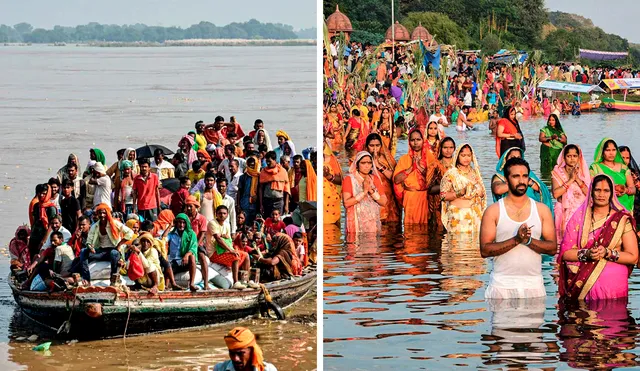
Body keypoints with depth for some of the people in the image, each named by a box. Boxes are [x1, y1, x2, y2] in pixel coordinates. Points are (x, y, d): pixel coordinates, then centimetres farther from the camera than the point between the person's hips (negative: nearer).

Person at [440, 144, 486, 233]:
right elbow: (443, 196, -6)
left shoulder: (475, 172, 13)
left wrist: (479, 191, -5)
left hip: (475, 215, 4)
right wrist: (461, 192, -18)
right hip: (458, 215, -4)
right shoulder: (451, 174, -1)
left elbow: (483, 194, 18)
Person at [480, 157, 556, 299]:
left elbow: (552, 248, 4)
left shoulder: (542, 210, 10)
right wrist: (516, 240, -16)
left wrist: (529, 240, -13)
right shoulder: (493, 211, 3)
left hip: (533, 284, 2)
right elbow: (484, 250, -6)